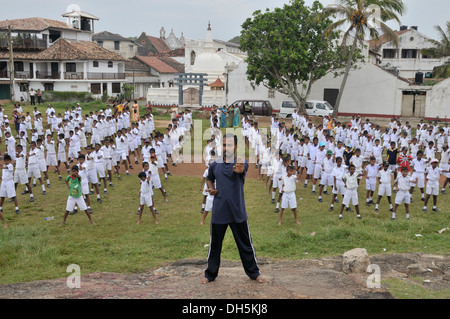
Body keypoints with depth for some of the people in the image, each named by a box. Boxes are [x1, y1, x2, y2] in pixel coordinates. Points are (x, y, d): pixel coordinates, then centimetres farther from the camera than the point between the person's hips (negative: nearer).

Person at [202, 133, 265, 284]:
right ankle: (210, 274, 28)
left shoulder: (241, 163, -10)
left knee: (246, 245, 10)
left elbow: (242, 169, -35)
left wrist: (239, 169, -60)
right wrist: (211, 188, 0)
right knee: (214, 245, 12)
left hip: (238, 212, -2)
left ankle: (254, 273, 28)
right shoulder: (214, 165, 2)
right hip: (218, 213, 2)